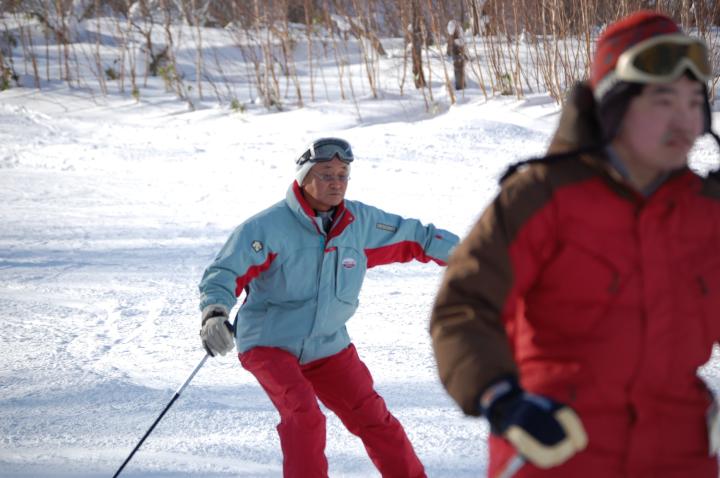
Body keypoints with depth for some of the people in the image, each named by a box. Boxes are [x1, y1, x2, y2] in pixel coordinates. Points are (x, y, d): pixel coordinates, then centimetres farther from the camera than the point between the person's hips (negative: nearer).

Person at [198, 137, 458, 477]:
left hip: (329, 348, 5)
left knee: (375, 420, 3)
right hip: (269, 344, -4)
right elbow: (225, 271, -21)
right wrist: (214, 313, -41)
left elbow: (413, 237, 11)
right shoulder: (268, 227, -17)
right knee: (302, 414, -27)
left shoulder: (361, 222, -2)